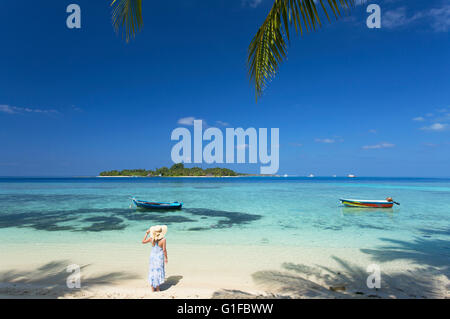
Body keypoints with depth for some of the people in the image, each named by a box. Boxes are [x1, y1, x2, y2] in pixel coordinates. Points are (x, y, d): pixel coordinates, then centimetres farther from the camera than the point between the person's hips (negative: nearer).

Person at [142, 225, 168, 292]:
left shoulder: (151, 238, -9)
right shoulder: (163, 239, -18)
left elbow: (143, 241, 7)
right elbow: (164, 250, -15)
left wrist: (146, 234, 12)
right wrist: (166, 258, -3)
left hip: (152, 256, 3)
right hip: (159, 257, -3)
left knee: (152, 271, 13)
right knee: (158, 271, 9)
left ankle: (152, 288, 20)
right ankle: (157, 288, 14)